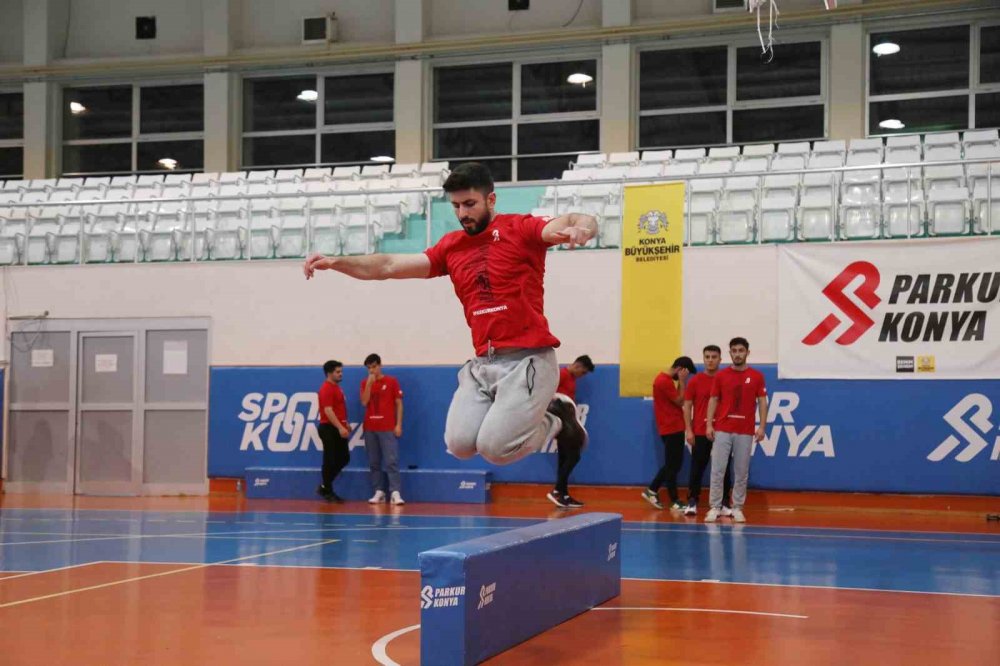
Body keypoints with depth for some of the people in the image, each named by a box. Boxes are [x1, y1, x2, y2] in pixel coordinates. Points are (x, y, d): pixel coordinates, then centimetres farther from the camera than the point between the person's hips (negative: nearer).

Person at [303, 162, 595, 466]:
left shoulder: (519, 228, -3)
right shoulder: (451, 246, 14)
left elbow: (580, 222, -19)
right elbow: (390, 266, 12)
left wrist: (579, 227, -44)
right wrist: (336, 262, -1)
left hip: (528, 359, -6)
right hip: (482, 363, 6)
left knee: (494, 447, -17)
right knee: (459, 443, -11)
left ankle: (555, 419, 11)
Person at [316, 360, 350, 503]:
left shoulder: (337, 387, 16)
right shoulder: (327, 389, -15)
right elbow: (328, 410, -23)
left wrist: (345, 424, 19)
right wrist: (340, 427, -27)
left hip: (338, 429, 10)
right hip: (329, 429, -10)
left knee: (344, 458, 12)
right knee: (330, 461, -3)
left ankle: (325, 486, 21)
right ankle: (327, 491, 7)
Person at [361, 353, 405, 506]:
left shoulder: (391, 381, 1)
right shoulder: (365, 383, 10)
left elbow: (399, 404, 1)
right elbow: (364, 402, -4)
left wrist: (398, 424, -6)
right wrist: (369, 383, -11)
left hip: (388, 428, -4)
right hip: (370, 428, 4)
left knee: (391, 461, -10)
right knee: (374, 462, 3)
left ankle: (395, 493, -14)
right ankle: (379, 492, 7)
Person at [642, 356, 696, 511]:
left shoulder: (663, 379, 14)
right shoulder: (665, 381, -17)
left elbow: (676, 401, 14)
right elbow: (680, 401, -15)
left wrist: (681, 382, 5)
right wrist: (682, 381, -11)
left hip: (672, 428, 10)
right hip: (672, 429, -10)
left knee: (673, 463, 15)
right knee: (673, 465, -4)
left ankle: (652, 491, 17)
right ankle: (674, 501, 2)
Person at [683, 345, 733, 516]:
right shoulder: (695, 381, 2)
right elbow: (687, 406, 3)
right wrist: (688, 430, -5)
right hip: (700, 432, -1)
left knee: (723, 469, 4)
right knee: (697, 469, 2)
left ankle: (724, 504, 10)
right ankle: (692, 503, 9)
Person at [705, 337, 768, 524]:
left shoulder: (756, 377, 3)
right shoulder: (720, 376, 4)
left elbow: (762, 402, 3)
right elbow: (713, 400, 6)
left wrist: (762, 426, -7)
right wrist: (709, 424, -4)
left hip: (745, 432, 0)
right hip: (722, 430, 0)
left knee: (741, 472, 4)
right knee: (717, 470, -3)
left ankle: (737, 508, 11)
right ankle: (715, 507, 2)